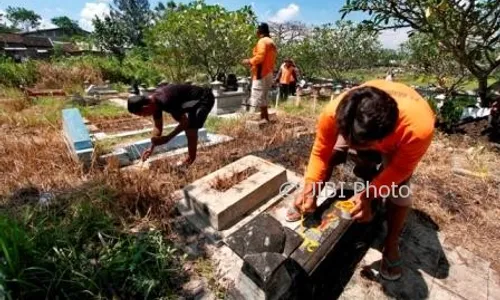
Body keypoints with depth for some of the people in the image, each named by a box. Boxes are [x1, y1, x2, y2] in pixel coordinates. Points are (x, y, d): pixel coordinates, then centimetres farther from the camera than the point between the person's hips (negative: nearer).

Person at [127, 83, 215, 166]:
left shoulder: (165, 101, -33)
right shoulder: (154, 102, -2)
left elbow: (185, 122, -25)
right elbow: (158, 127, 8)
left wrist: (167, 138, -21)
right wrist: (151, 148, 6)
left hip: (204, 98, -10)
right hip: (195, 100, 10)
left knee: (190, 128, -19)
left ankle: (192, 160, 0)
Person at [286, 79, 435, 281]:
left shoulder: (418, 128, -45)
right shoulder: (333, 113, -43)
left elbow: (400, 169, -25)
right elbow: (320, 153, -25)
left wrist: (369, 194, -35)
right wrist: (310, 186, -36)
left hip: (398, 141, -1)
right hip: (353, 129, 2)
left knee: (399, 190, -14)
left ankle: (391, 244, 11)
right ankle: (307, 203, 9)